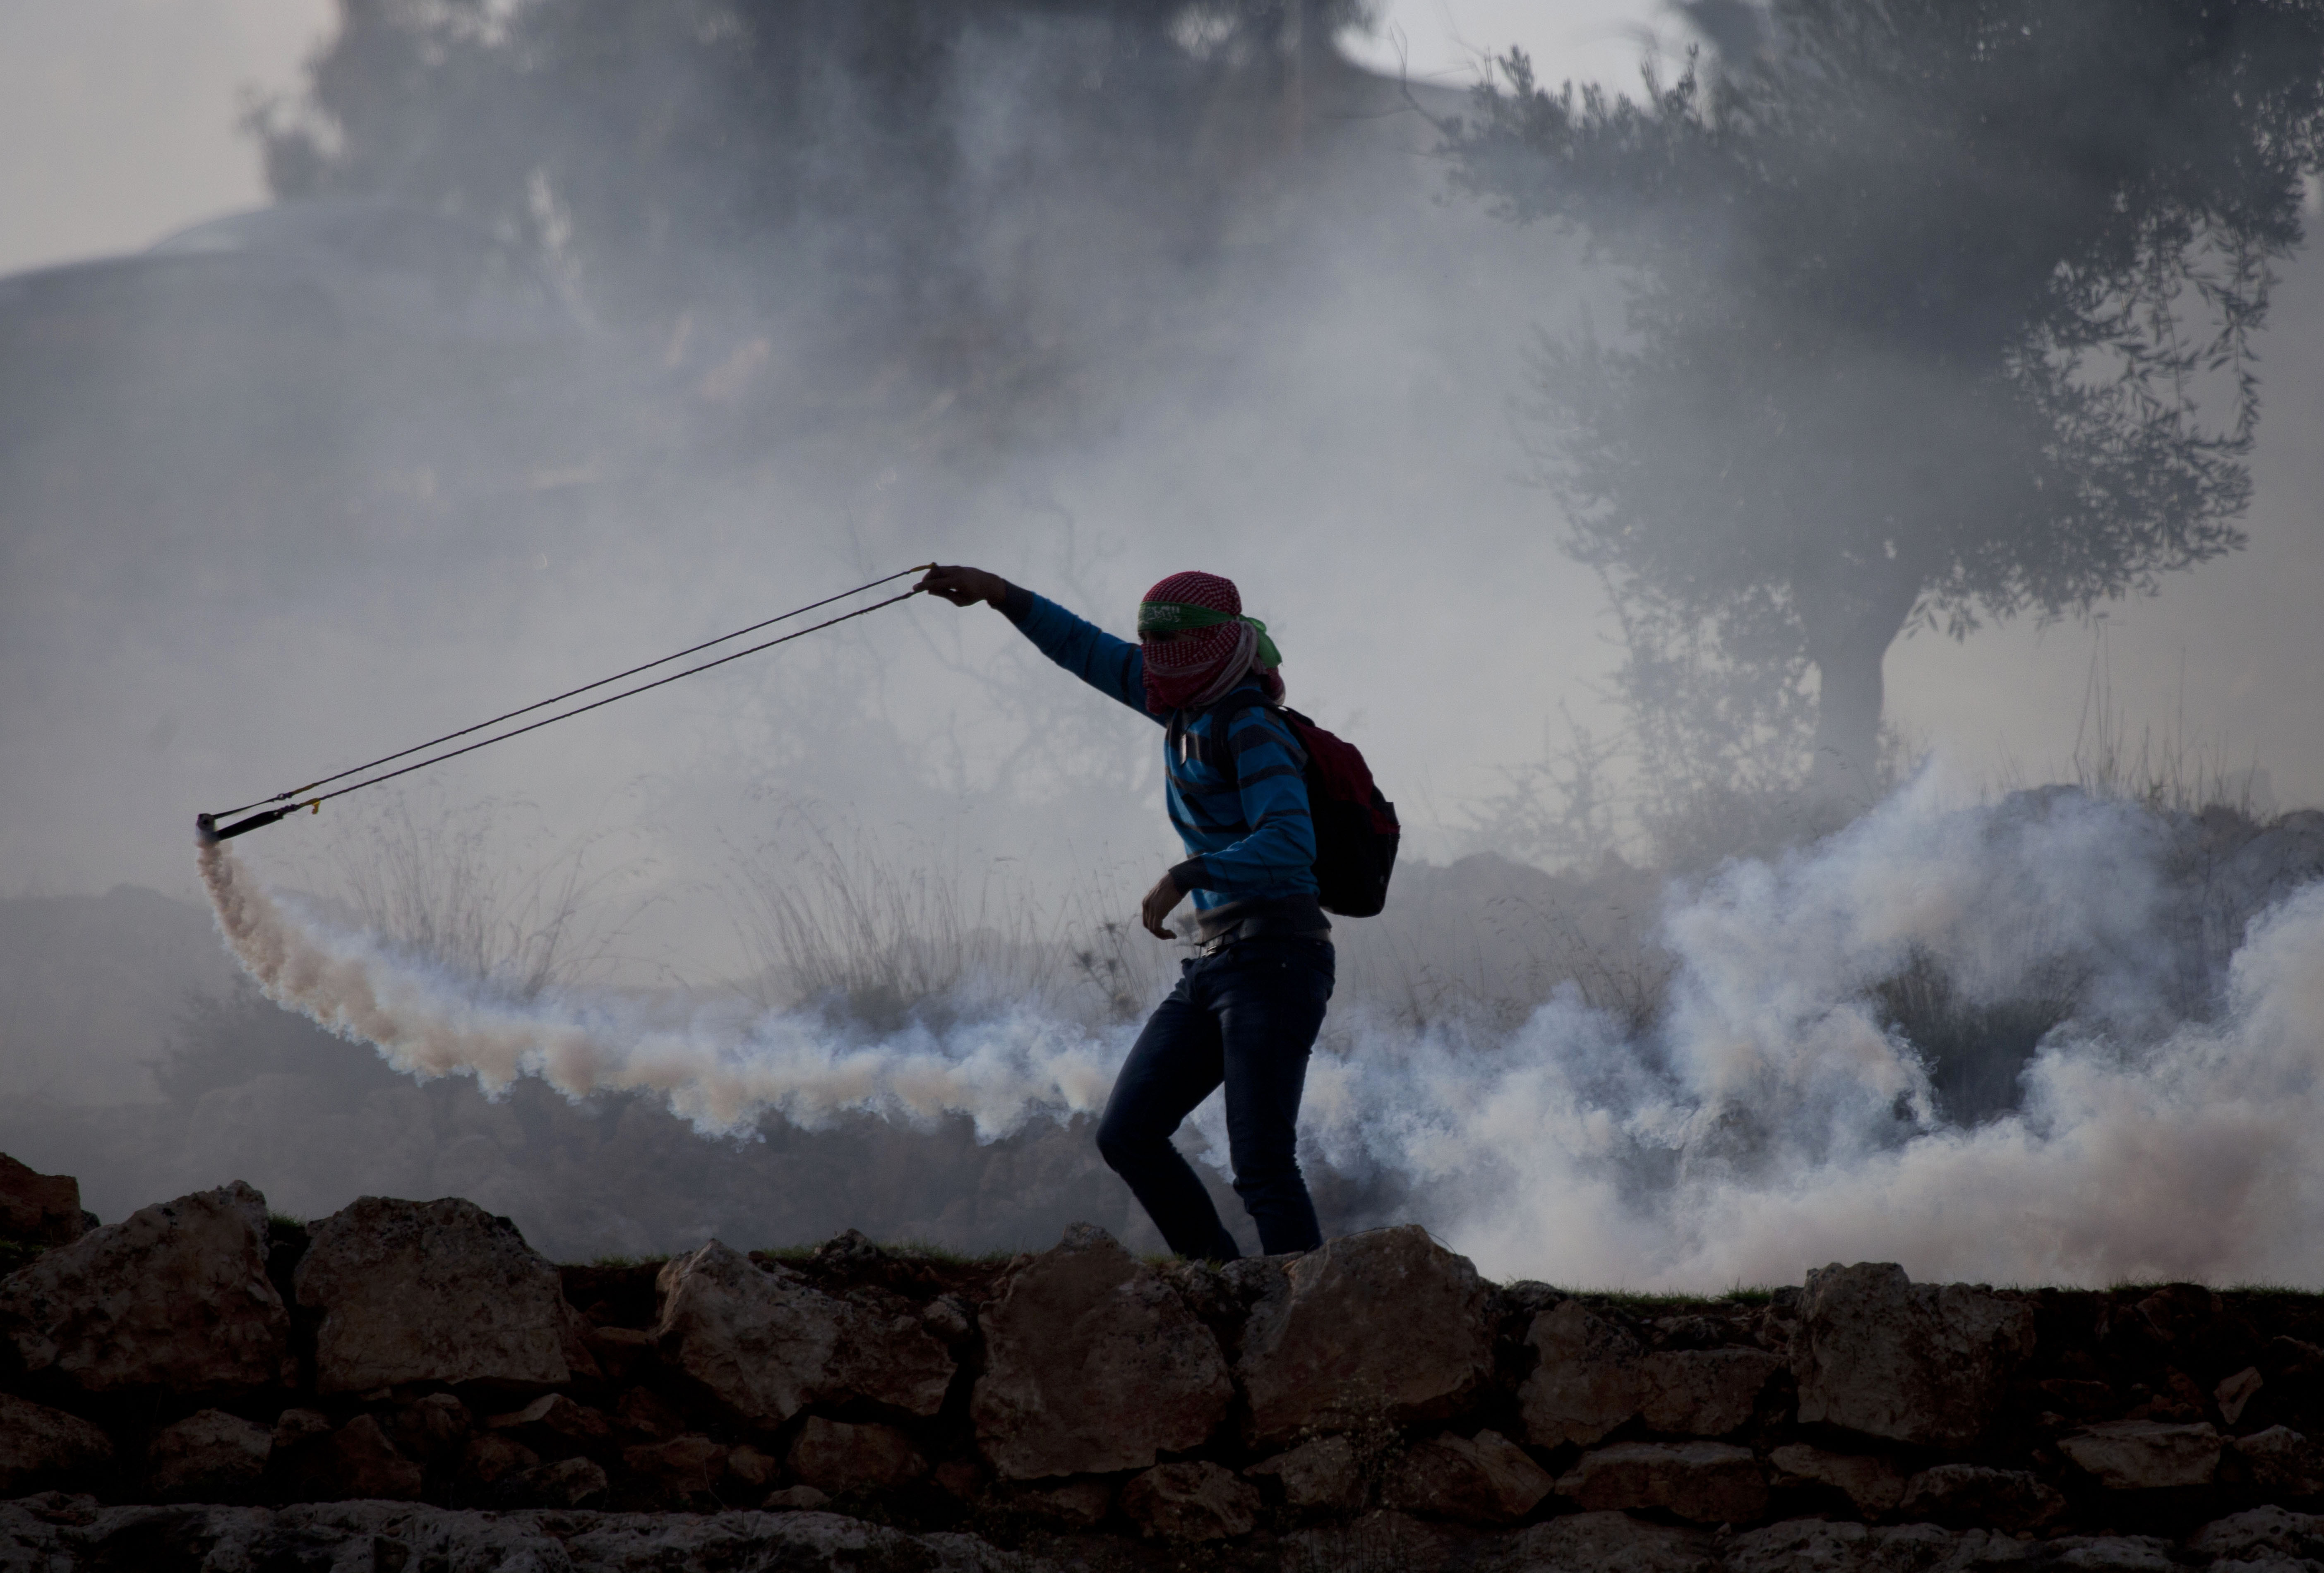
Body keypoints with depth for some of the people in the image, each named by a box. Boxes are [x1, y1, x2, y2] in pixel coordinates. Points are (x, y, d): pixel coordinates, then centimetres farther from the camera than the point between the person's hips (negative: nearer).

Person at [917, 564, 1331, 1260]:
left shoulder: (1251, 730, -14)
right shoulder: (1189, 705, 11)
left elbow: (1291, 846, -27)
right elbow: (1090, 652, 26)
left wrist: (1186, 875, -33)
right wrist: (1001, 595, 23)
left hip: (1274, 965, -9)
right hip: (1213, 964, 9)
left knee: (1262, 1165, -16)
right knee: (1127, 1136, 4)